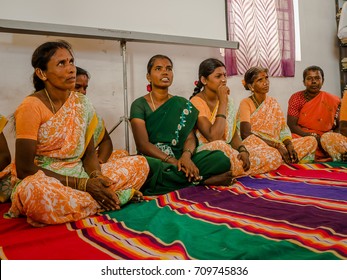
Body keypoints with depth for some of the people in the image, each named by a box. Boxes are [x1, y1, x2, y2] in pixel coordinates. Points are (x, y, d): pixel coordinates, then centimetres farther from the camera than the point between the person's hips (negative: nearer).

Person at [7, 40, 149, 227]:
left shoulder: (82, 103, 3)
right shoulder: (31, 107, -13)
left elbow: (89, 153, 6)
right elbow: (24, 169, -16)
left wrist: (96, 177, -18)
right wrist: (83, 184, -21)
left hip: (82, 178, 4)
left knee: (139, 163, -8)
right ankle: (116, 197, -20)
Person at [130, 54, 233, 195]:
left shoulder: (183, 104, 10)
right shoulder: (139, 105, -1)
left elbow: (190, 137, 2)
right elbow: (142, 144, -11)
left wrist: (186, 155, -22)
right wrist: (172, 161, -23)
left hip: (181, 160, 2)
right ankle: (200, 180, -21)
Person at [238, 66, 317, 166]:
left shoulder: (273, 102, 15)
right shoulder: (246, 103, -4)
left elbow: (283, 128, 8)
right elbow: (246, 133, -17)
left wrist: (289, 145, -14)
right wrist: (277, 145, -20)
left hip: (278, 146, 6)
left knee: (311, 141, -7)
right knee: (273, 155, -39)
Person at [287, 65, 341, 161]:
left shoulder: (332, 100, 5)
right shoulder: (296, 98, -1)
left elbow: (338, 126, 11)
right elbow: (291, 125, -7)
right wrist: (314, 136, -19)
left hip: (324, 139, 2)